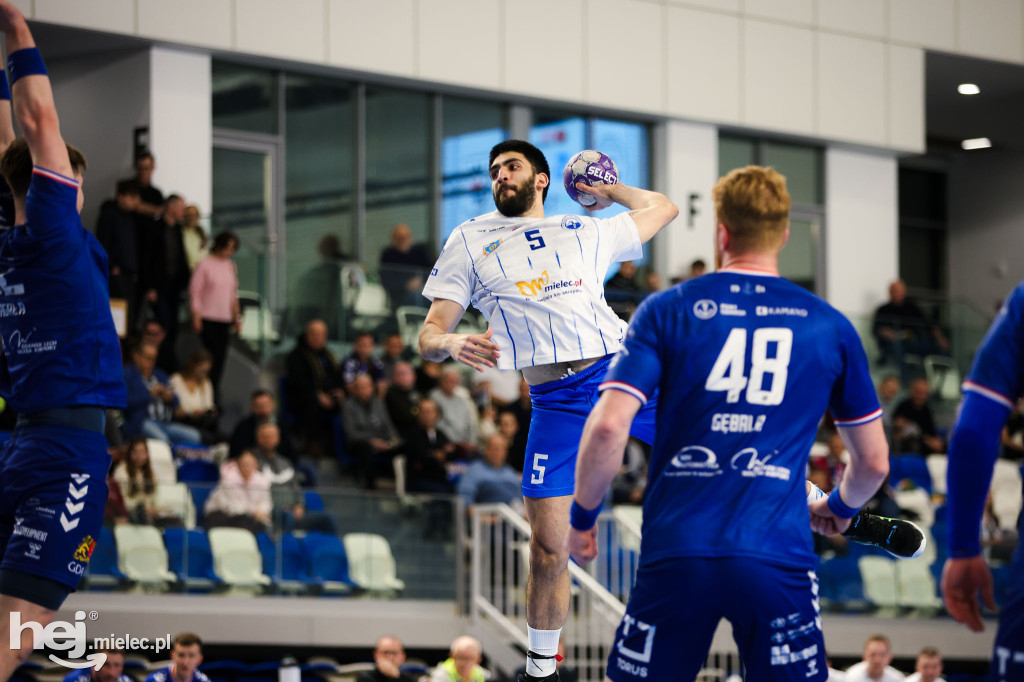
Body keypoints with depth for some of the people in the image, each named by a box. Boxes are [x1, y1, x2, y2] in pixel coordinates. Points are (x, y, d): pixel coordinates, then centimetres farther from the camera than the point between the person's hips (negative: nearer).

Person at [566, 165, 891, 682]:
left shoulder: (666, 311, 4)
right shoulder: (831, 328, 9)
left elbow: (608, 427, -6)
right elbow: (873, 461, 16)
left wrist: (582, 517, 9)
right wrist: (840, 508, 37)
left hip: (674, 556, 0)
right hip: (779, 560, 0)